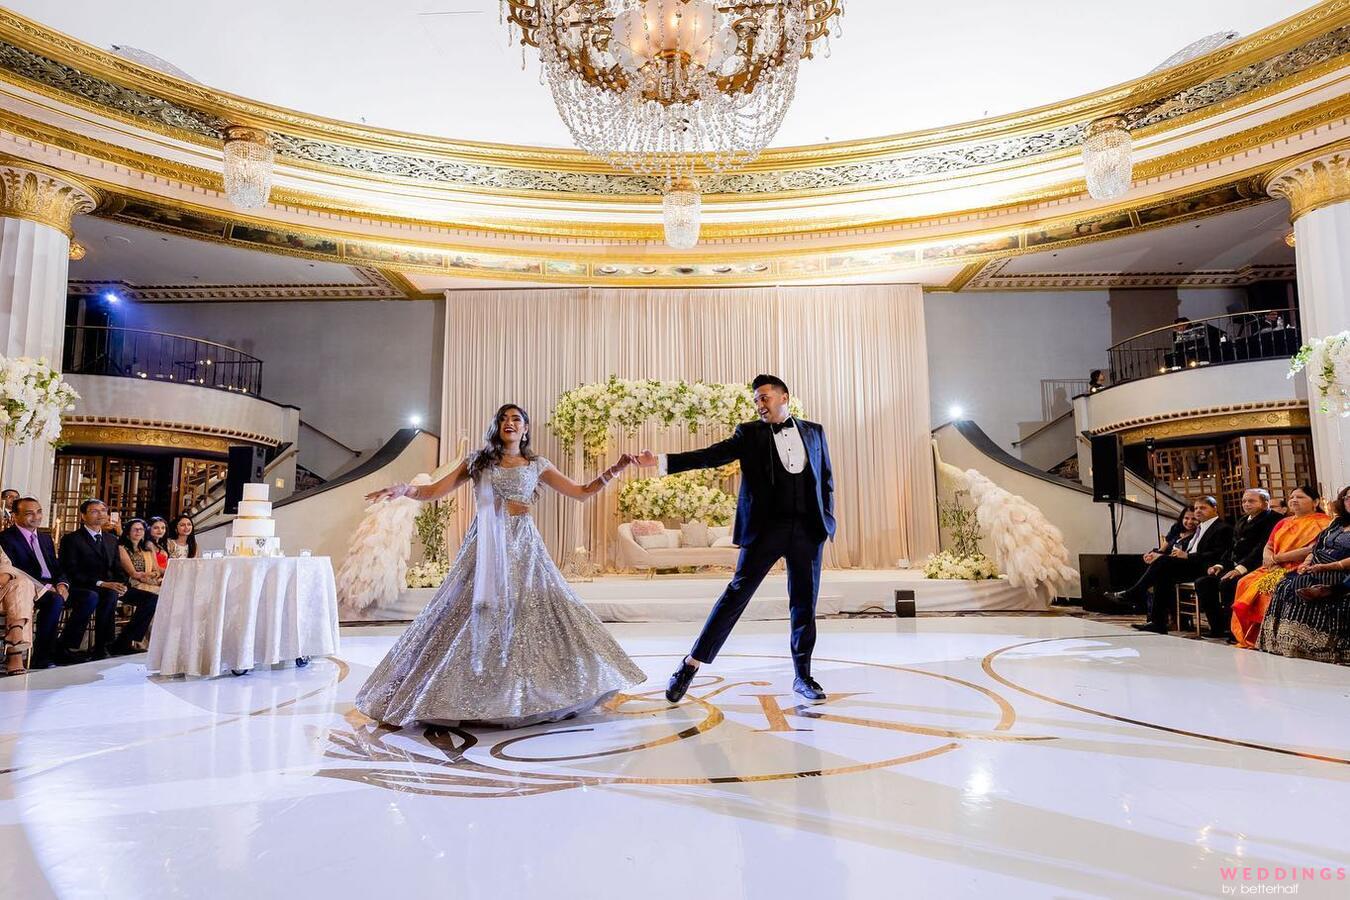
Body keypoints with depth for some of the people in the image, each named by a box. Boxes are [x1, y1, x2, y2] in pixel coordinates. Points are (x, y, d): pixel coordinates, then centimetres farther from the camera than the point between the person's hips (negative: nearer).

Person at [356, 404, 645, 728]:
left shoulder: (537, 465, 12)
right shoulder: (478, 462, 11)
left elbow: (582, 492, 11)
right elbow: (434, 491, 7)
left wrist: (614, 469, 1)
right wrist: (402, 489, -11)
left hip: (523, 547, 0)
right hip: (486, 547, 0)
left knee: (529, 613, -6)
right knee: (476, 614, -4)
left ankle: (529, 694, 6)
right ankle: (468, 696, 8)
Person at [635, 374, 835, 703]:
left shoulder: (814, 431, 13)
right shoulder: (749, 433, 5)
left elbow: (827, 477, 17)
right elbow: (712, 455, -6)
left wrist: (828, 518, 6)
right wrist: (662, 461, -18)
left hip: (808, 529, 2)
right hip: (765, 528, -2)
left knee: (805, 603, 7)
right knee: (737, 593, -4)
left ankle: (803, 676, 21)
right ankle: (691, 664, 4)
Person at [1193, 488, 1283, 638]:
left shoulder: (1272, 519, -5)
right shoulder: (1242, 521, 22)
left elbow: (1262, 548, -17)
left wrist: (1241, 567, -24)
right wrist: (1221, 564, 5)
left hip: (1252, 568, -9)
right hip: (1234, 566, 9)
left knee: (1226, 583, -32)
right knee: (1202, 582, -9)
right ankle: (1217, 628, -4)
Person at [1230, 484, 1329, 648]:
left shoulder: (1322, 522, 0)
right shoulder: (1283, 523, 24)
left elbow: (1311, 550, -14)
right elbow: (1268, 548, 18)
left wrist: (1277, 557, -10)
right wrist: (1269, 560, -6)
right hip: (1275, 569, 7)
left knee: (1266, 585, -33)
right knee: (1246, 583, -19)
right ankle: (1248, 637, -18)